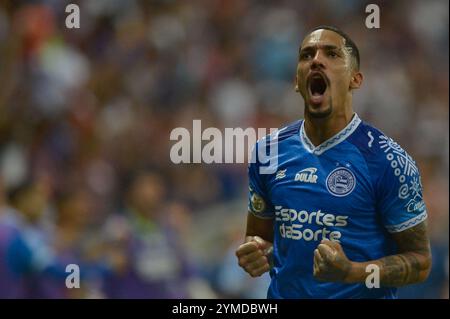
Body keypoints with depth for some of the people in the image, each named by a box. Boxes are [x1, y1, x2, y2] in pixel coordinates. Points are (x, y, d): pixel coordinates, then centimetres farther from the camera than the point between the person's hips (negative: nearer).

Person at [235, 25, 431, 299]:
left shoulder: (388, 160, -15)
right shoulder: (268, 152, -1)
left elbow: (419, 260, -12)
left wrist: (352, 272, -28)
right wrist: (255, 253, -11)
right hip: (283, 293, 5)